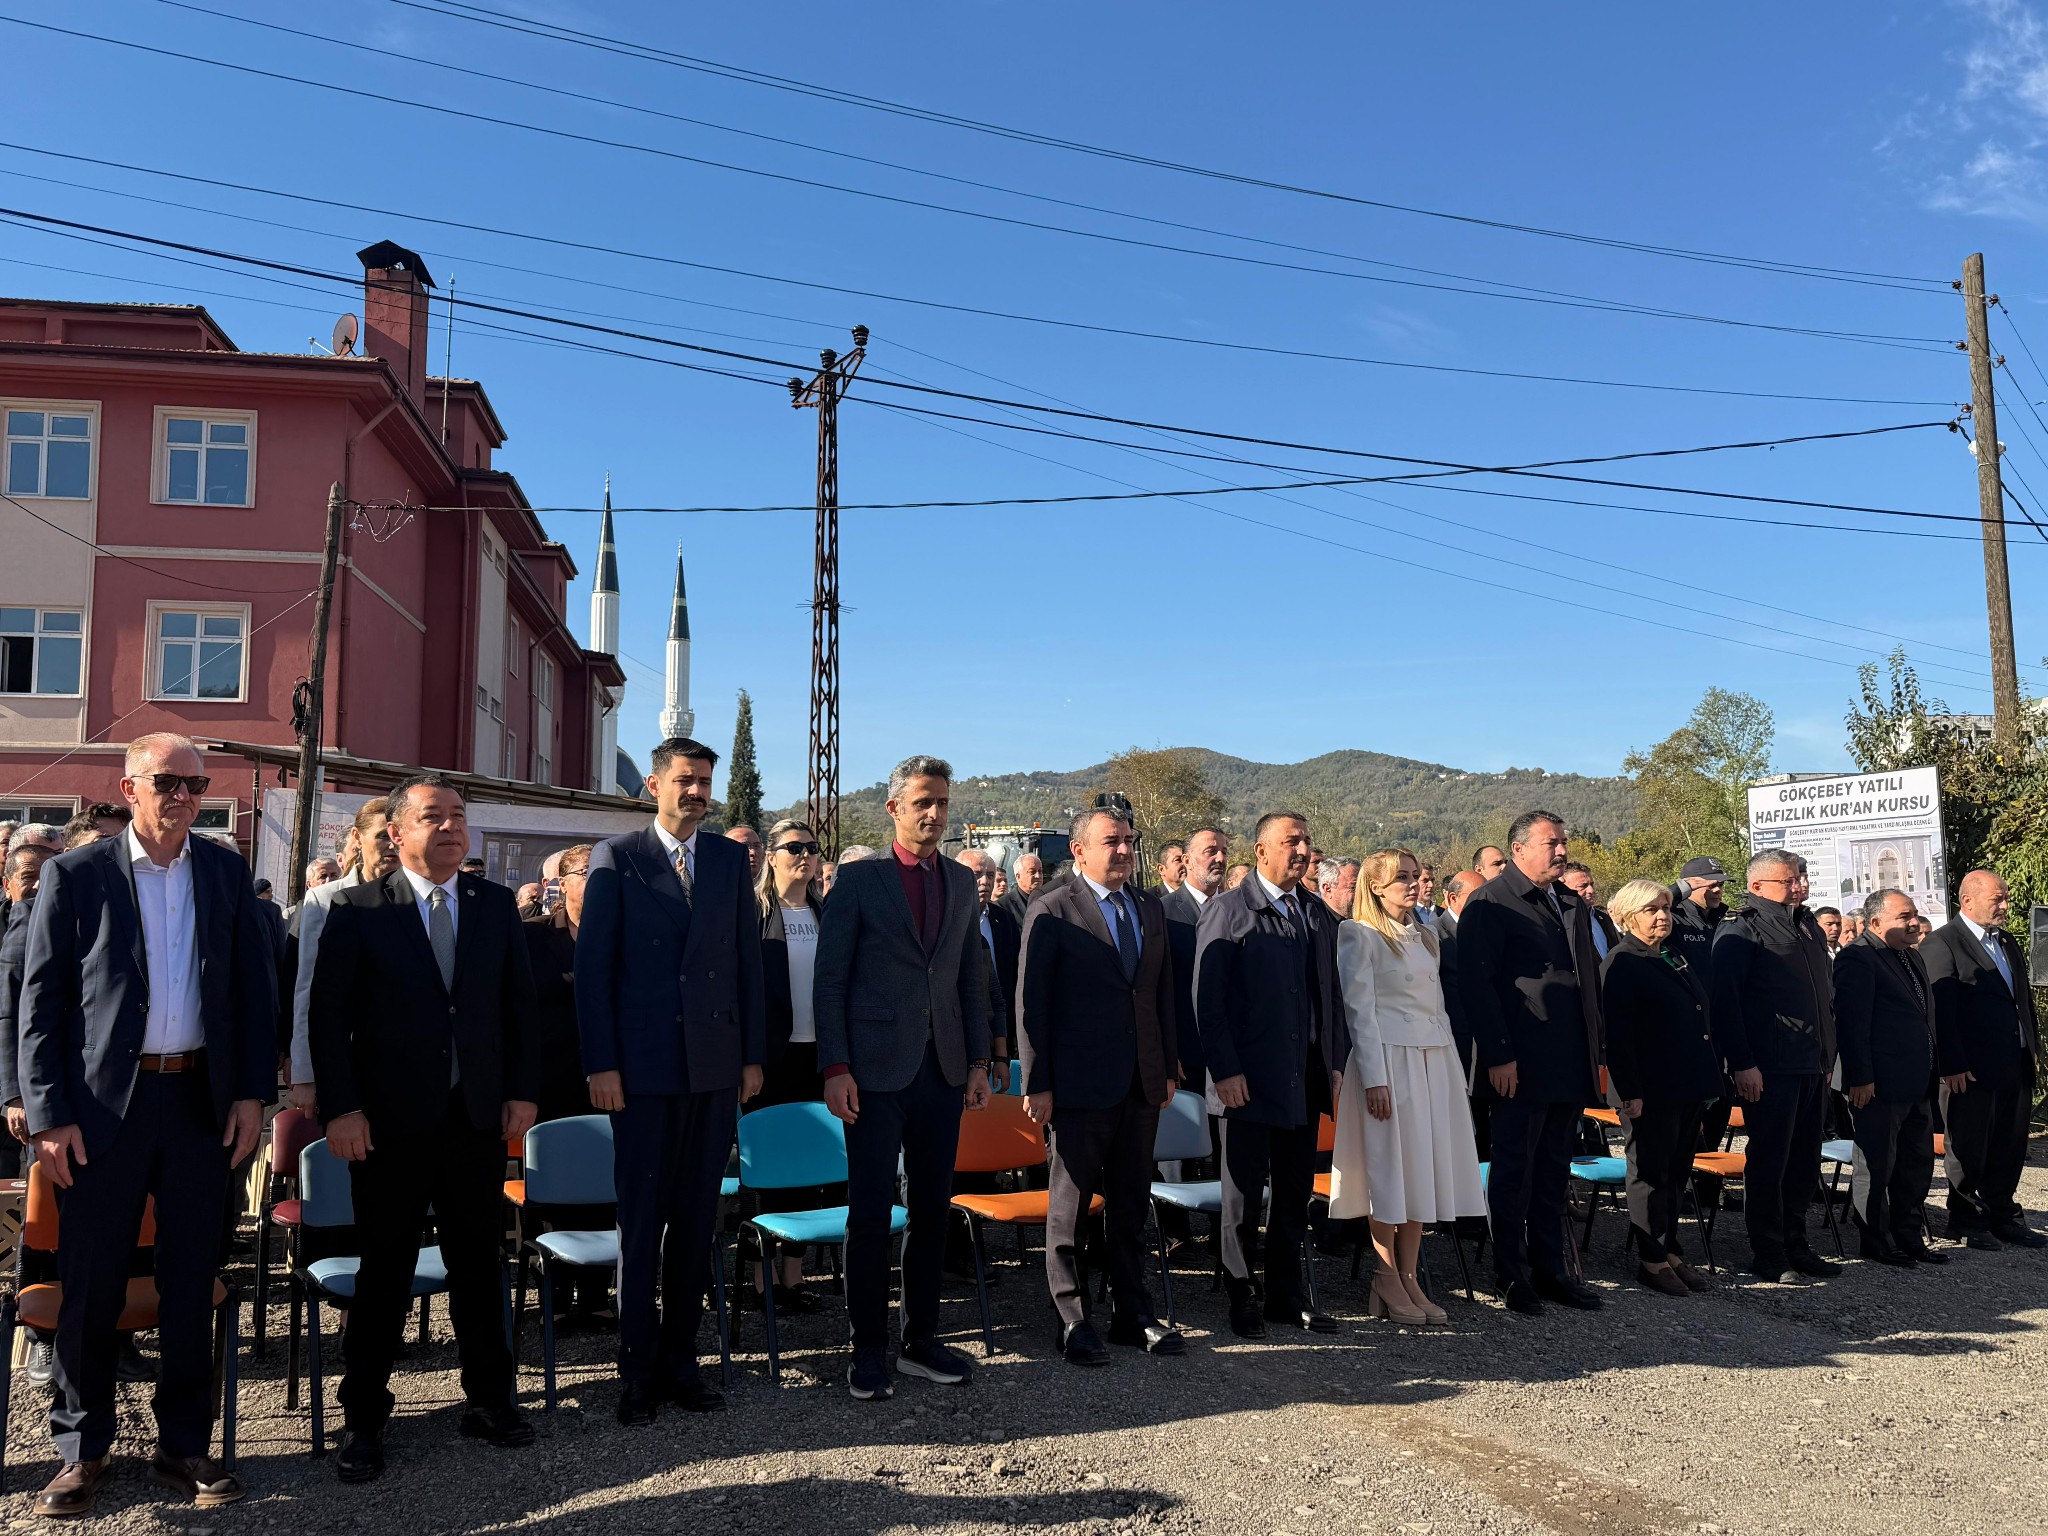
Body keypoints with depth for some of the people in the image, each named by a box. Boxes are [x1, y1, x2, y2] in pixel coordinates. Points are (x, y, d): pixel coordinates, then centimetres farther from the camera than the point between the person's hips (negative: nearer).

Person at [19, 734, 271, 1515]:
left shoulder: (226, 872, 6)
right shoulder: (74, 875, -1)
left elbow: (254, 987, 7)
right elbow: (40, 1003, -2)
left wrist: (252, 1092, 1)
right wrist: (48, 1114, -7)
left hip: (201, 1100, 2)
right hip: (104, 1103, -2)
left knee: (191, 1281, 9)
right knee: (90, 1284, 6)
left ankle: (184, 1444, 21)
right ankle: (83, 1449, 23)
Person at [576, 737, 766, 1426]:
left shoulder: (731, 859, 9)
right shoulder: (616, 857, 0)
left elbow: (748, 961, 9)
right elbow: (592, 966, -3)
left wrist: (753, 1055, 5)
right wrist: (601, 1064, -9)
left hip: (716, 1065, 3)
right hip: (643, 1065, -3)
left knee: (696, 1219, 9)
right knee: (642, 1219, 5)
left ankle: (679, 1359, 21)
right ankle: (638, 1369, 16)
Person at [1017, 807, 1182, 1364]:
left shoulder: (1150, 908, 11)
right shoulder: (1052, 912, -6)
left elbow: (1163, 992, 15)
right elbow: (1030, 1002, -8)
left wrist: (1170, 1068, 11)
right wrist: (1036, 1085, -11)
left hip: (1142, 1085, 6)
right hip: (1080, 1084, -5)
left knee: (1131, 1203, 14)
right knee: (1070, 1204, 5)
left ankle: (1133, 1313, 26)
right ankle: (1073, 1321, 17)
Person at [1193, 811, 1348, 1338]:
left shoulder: (1319, 915, 12)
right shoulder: (1228, 911, -6)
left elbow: (1330, 994, 16)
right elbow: (1207, 999, -10)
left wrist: (1336, 1062, 9)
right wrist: (1224, 1071, -15)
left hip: (1305, 1080, 6)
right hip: (1250, 1081, -6)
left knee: (1296, 1194, 13)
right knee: (1244, 1194, 5)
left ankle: (1287, 1296, 26)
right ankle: (1243, 1298, 18)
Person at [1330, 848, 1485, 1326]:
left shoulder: (1425, 935, 16)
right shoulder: (1360, 934, -5)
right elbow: (1358, 1009, -10)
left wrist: (1451, 1063, 13)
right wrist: (1374, 1078, -15)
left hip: (1434, 1059, 7)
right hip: (1390, 1058, -7)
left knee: (1423, 1168, 6)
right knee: (1389, 1168, -2)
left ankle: (1410, 1280, 13)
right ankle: (1388, 1284, 6)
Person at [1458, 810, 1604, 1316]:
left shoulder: (1572, 905, 17)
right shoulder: (1490, 903, -8)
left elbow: (1589, 980, 21)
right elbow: (1476, 984, -13)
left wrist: (1595, 1053, 14)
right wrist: (1499, 1055, -17)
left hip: (1570, 1066, 7)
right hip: (1520, 1065, -7)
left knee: (1554, 1171, 14)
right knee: (1514, 1170, 2)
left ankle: (1549, 1270, 23)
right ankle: (1513, 1277, 12)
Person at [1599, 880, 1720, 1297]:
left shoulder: (1676, 957, 15)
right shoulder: (1620, 964, -10)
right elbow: (1617, 1034, -15)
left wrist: (1709, 1077, 16)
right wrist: (1630, 1092, -20)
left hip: (1689, 1086, 8)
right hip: (1650, 1090, -8)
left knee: (1677, 1172, 14)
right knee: (1651, 1172, 1)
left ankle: (1671, 1252, 23)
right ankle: (1652, 1259, 10)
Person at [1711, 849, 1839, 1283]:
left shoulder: (1808, 926, 17)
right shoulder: (1741, 930, -8)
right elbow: (1723, 999, -15)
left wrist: (1827, 1053, 19)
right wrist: (1742, 1064, -19)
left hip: (1813, 1066, 8)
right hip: (1769, 1068, -8)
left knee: (1804, 1162, 13)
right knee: (1769, 1162, -1)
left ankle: (1796, 1246, 24)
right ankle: (1768, 1255, 7)